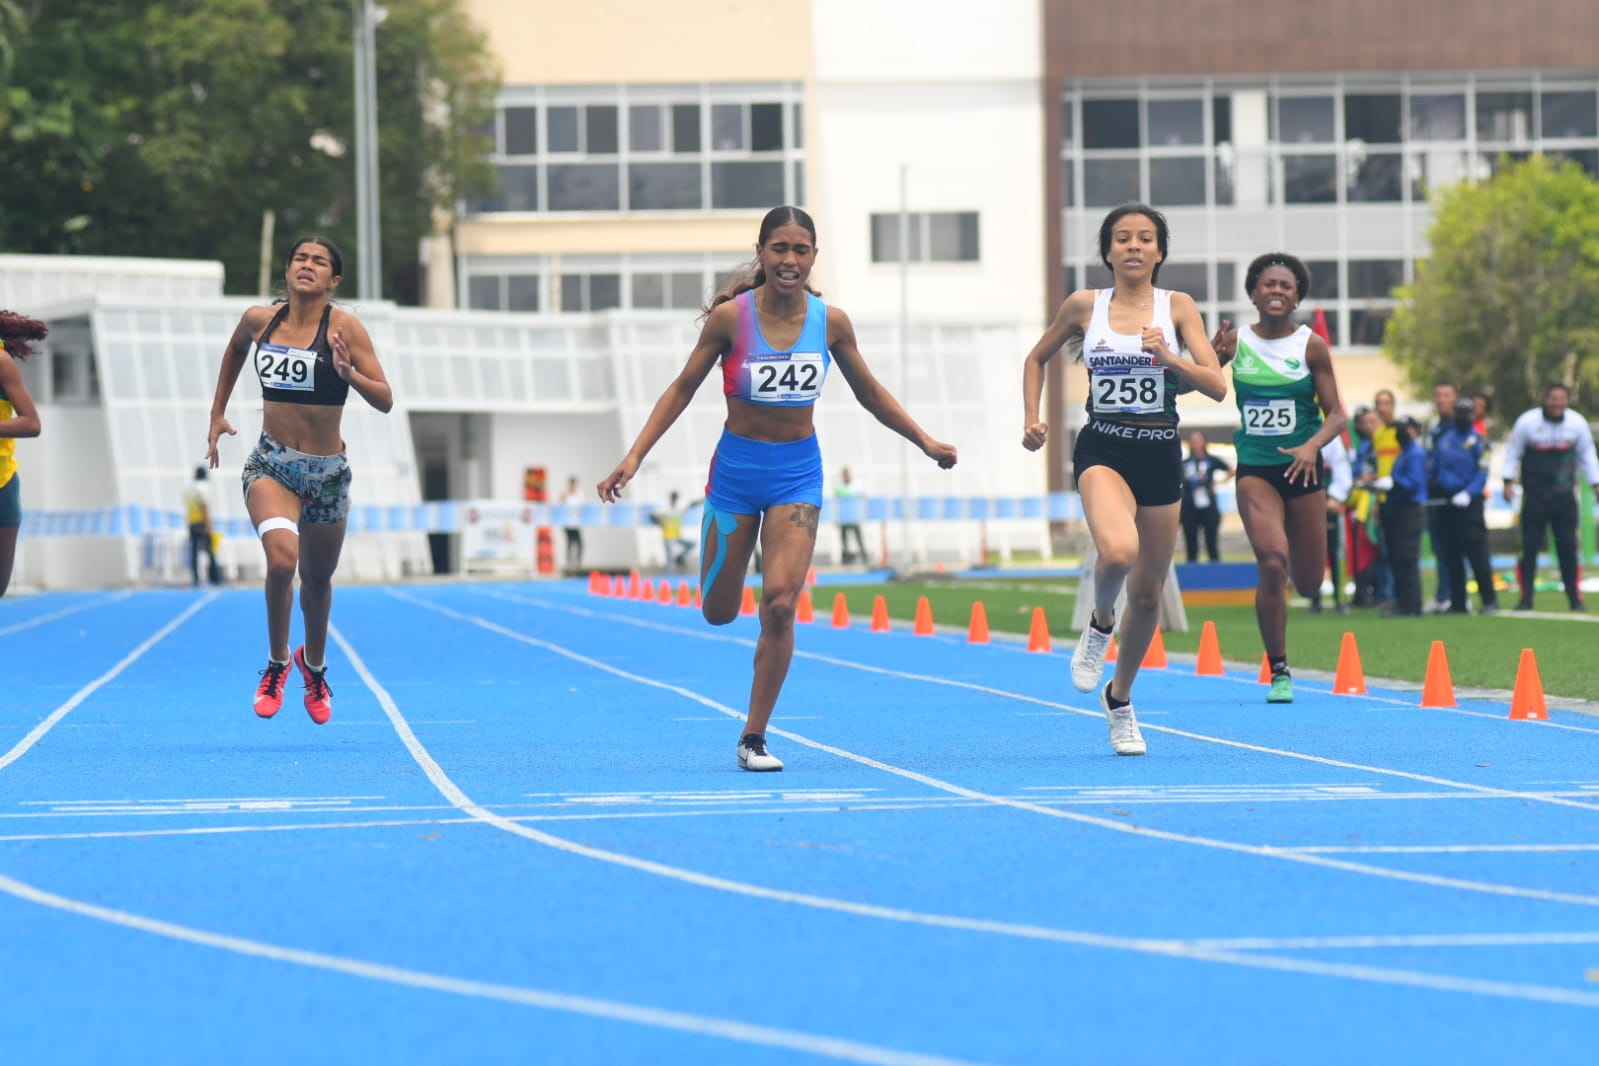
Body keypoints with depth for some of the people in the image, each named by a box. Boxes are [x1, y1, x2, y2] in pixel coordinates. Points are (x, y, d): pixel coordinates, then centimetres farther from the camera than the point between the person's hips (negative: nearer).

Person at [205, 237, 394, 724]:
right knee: (281, 557, -26)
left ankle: (314, 665, 45)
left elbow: (385, 400, -12)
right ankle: (277, 662, -5)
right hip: (271, 465, 0)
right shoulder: (259, 320, -1)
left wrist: (348, 372, -30)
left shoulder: (344, 327, -9)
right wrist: (218, 413, 22)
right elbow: (235, 348, 24)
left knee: (317, 578, 15)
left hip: (327, 472, 0)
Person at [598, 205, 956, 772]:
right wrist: (634, 457, -11)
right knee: (719, 612, 5)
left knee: (780, 604, -14)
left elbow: (869, 392, 11)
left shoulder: (830, 321, -5)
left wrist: (925, 441, 11)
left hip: (797, 472, 1)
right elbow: (682, 389, -4)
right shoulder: (731, 316, -12)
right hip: (736, 467, -1)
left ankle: (753, 738, -2)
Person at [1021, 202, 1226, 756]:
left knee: (1148, 592, 9)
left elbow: (1217, 385, -5)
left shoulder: (1178, 307, 2)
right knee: (1118, 551, -33)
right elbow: (1037, 358, 18)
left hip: (1161, 454, 2)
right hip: (1103, 449, -2)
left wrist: (1168, 357, -20)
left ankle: (1119, 696, 32)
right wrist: (1031, 418, 5)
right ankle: (1100, 624, 0)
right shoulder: (1084, 305, 2)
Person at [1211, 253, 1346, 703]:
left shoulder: (1311, 346, -3)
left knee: (1308, 584, 6)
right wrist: (1212, 358, -17)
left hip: (1301, 468, 1)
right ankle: (1279, 673, -11)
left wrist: (1312, 446, -25)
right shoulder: (1236, 341, 0)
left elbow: (1336, 415, -5)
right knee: (1272, 564, -21)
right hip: (1255, 470, -1)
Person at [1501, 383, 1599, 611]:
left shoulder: (1577, 423, 0)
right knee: (1530, 547, -3)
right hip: (1534, 495, -1)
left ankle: (1575, 599, 6)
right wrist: (1508, 482, -2)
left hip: (1564, 496, 1)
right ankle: (1525, 598, 3)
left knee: (1568, 547, 0)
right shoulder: (1527, 422, -5)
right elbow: (1513, 453, 5)